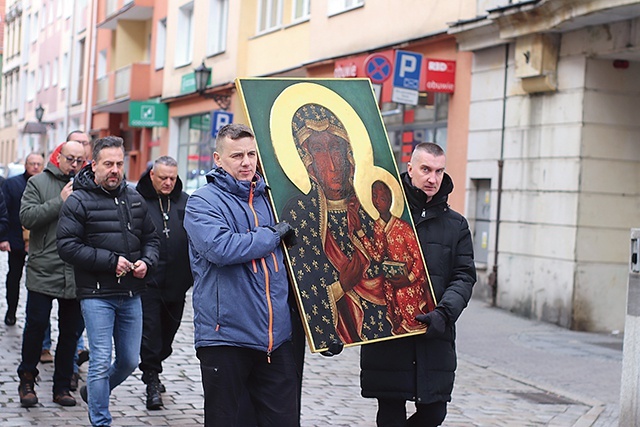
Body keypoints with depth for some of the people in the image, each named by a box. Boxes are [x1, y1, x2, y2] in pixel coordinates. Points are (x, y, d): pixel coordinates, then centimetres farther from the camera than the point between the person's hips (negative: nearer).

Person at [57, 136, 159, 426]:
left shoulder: (135, 199, 11)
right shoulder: (79, 201, -6)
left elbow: (151, 238, 19)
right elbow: (68, 247, -13)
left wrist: (146, 261, -2)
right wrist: (111, 261, -17)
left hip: (131, 295, 6)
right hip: (97, 296, -5)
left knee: (130, 361, 11)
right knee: (101, 363, -5)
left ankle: (93, 393, 38)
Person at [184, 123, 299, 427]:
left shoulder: (270, 198, 14)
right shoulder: (203, 202, -4)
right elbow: (221, 248, -23)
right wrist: (273, 235, -12)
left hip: (276, 337, 5)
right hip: (226, 335, -4)